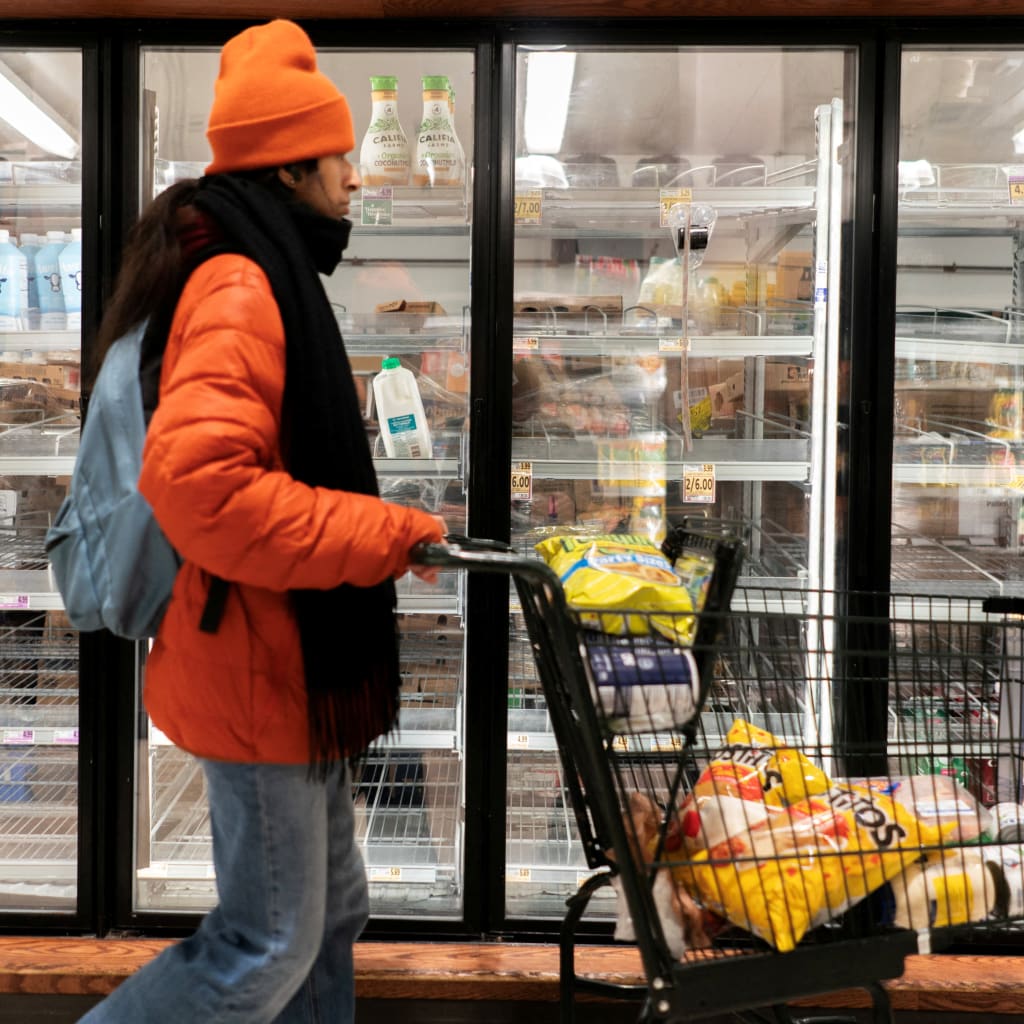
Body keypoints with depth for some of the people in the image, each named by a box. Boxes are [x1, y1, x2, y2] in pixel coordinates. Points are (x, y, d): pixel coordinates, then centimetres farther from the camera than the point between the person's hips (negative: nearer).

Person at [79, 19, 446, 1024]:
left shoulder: (262, 278, 15)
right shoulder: (240, 288, -19)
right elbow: (200, 482, -32)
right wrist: (386, 535, -26)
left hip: (292, 660, 11)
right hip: (261, 670, -11)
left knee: (330, 906, 20)